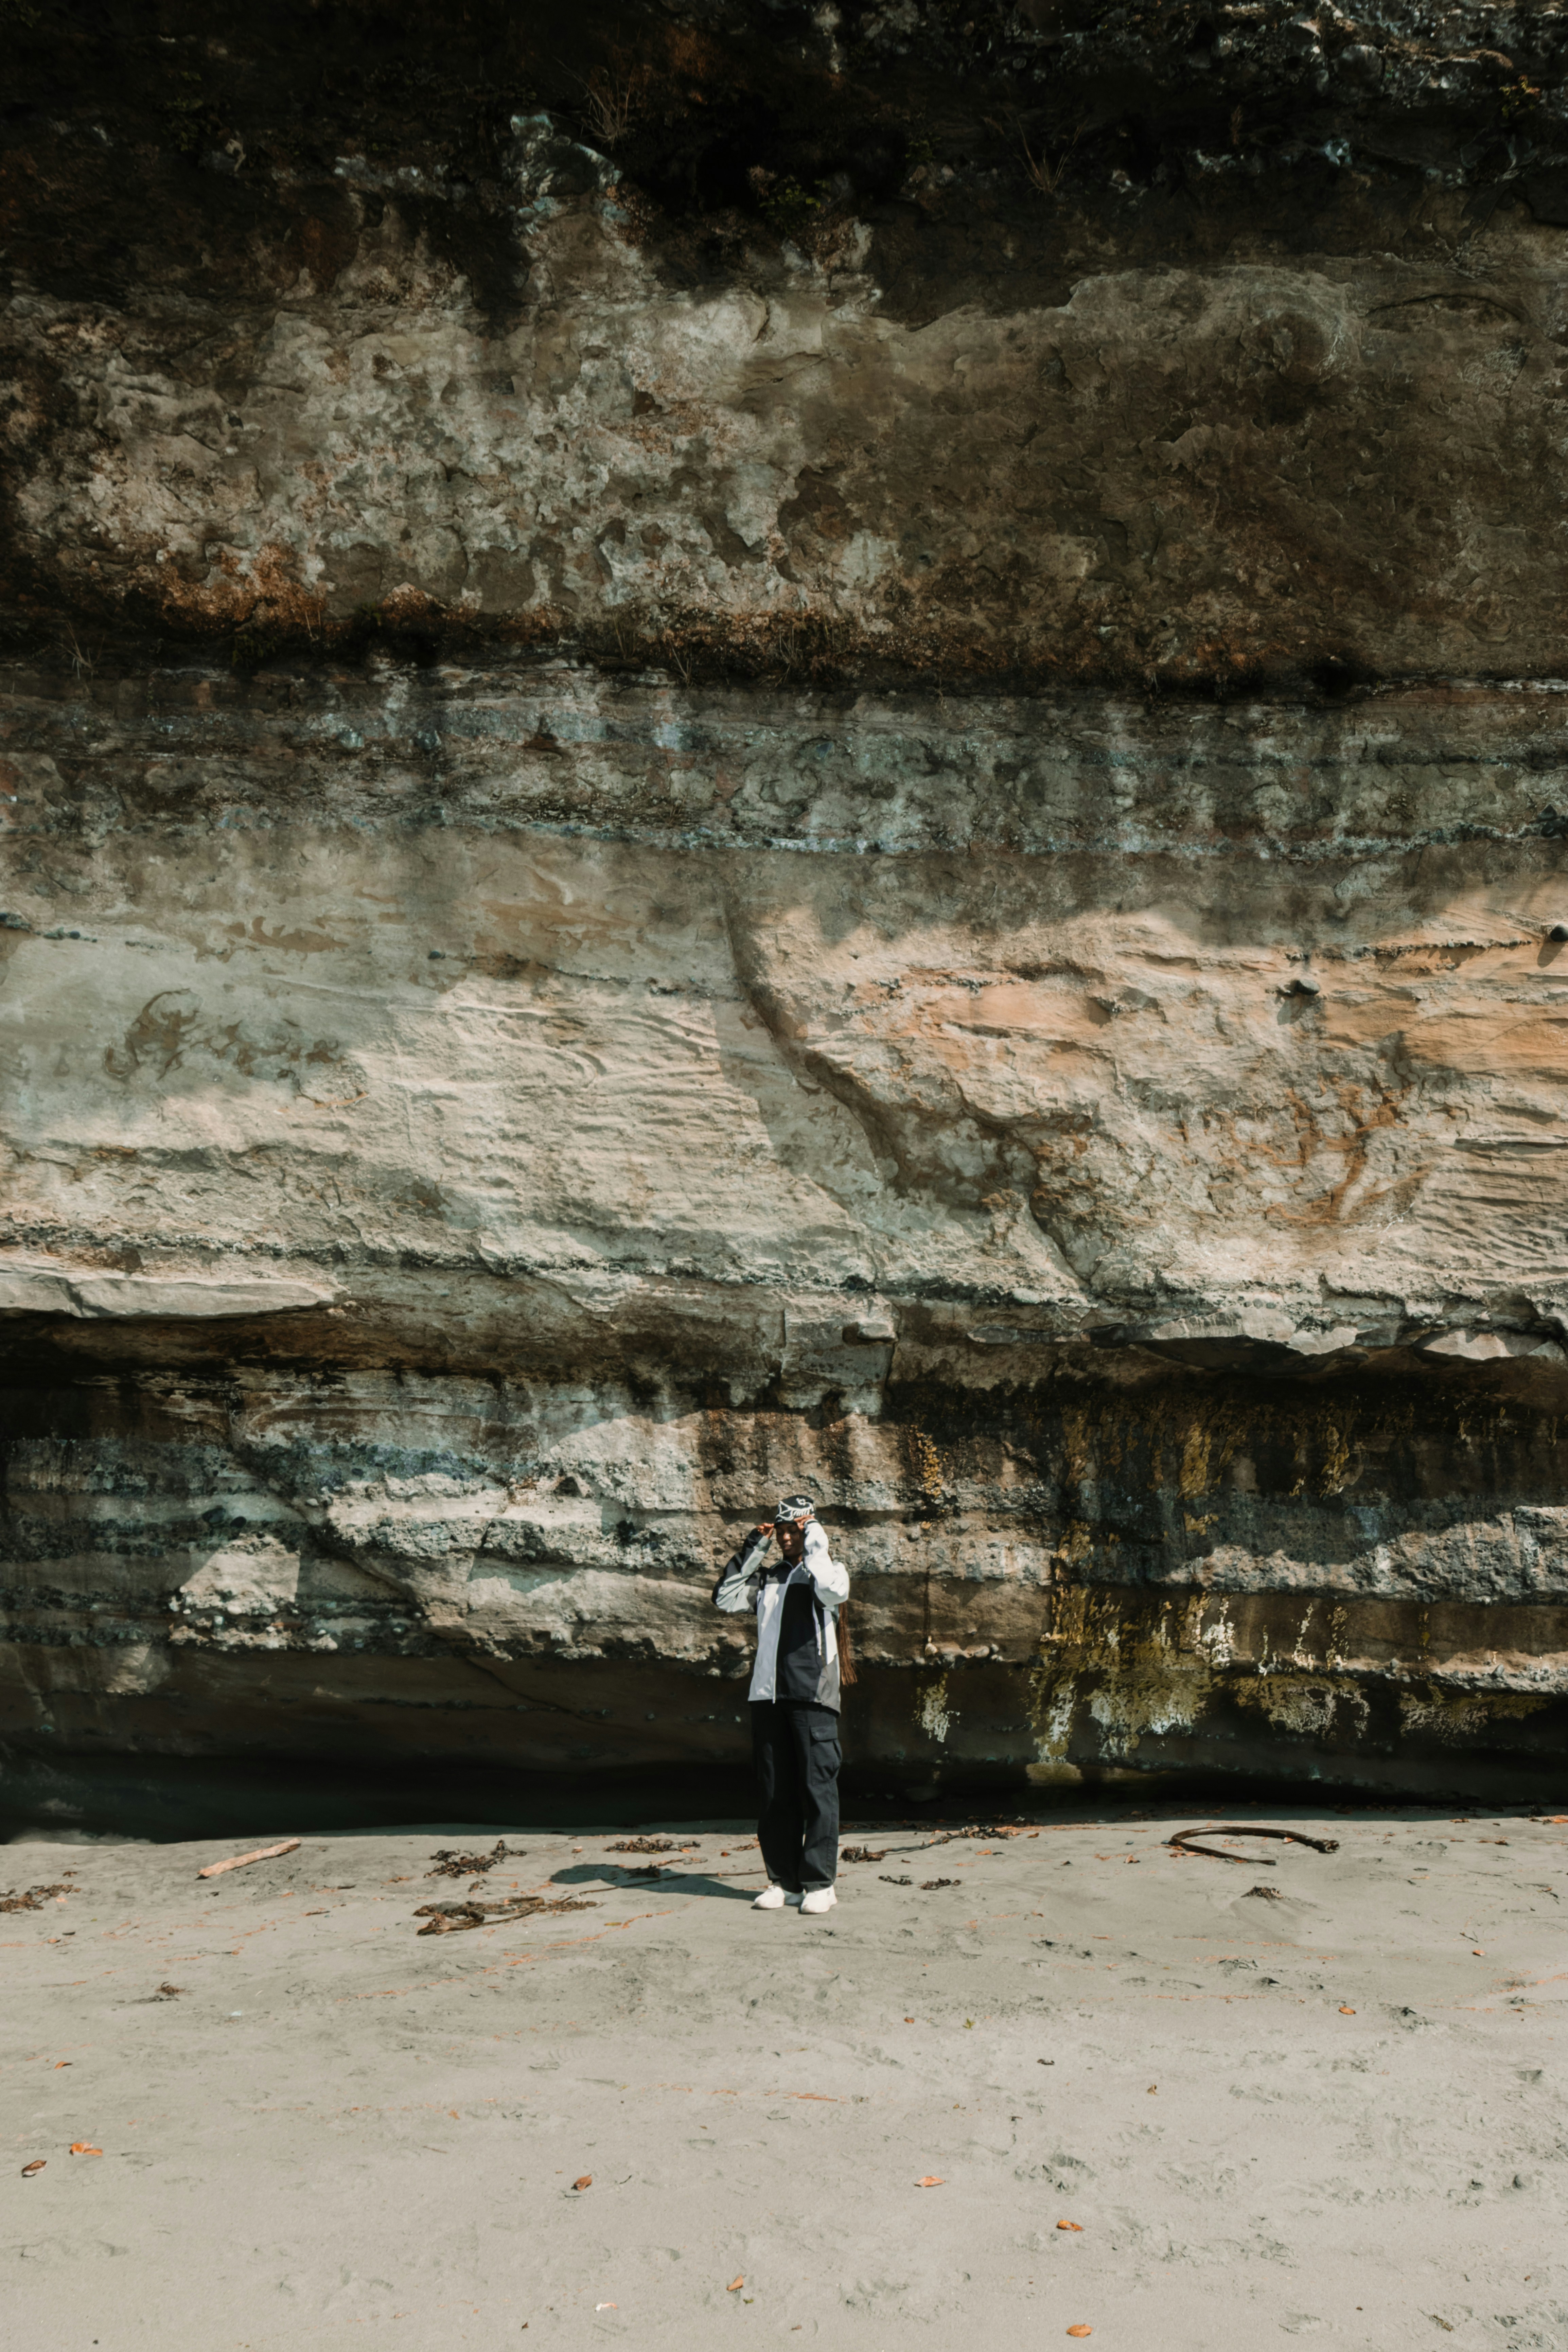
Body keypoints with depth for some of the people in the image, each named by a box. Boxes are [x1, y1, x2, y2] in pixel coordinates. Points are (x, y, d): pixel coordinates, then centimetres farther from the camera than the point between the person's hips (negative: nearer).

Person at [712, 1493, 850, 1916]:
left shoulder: (825, 1568, 5)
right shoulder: (766, 1575, 18)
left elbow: (834, 1591, -18)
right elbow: (726, 1600, 9)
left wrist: (816, 1544, -10)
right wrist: (751, 1551, 5)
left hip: (813, 1695, -5)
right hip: (768, 1694, 5)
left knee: (818, 1789, -5)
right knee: (775, 1792, 7)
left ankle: (820, 1883, 1)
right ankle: (783, 1881, 15)